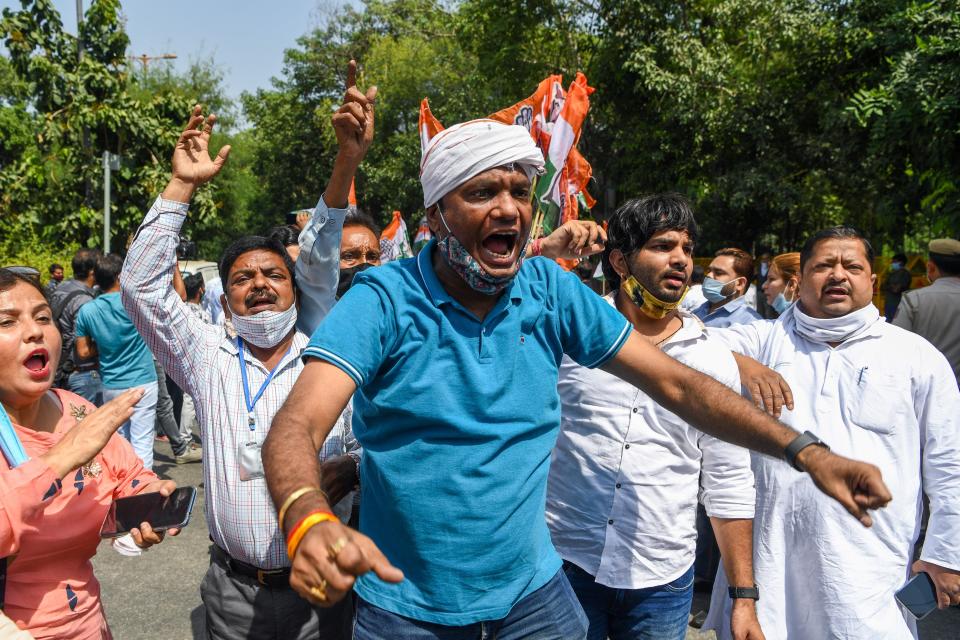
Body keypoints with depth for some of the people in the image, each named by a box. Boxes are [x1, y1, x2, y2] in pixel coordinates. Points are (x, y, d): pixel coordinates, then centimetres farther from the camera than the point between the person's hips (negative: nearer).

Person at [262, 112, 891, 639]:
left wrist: (806, 451, -12)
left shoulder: (553, 292, -7)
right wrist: (311, 524, -49)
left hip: (531, 584, 3)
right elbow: (297, 425, -27)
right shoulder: (383, 300, -18)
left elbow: (675, 383, -4)